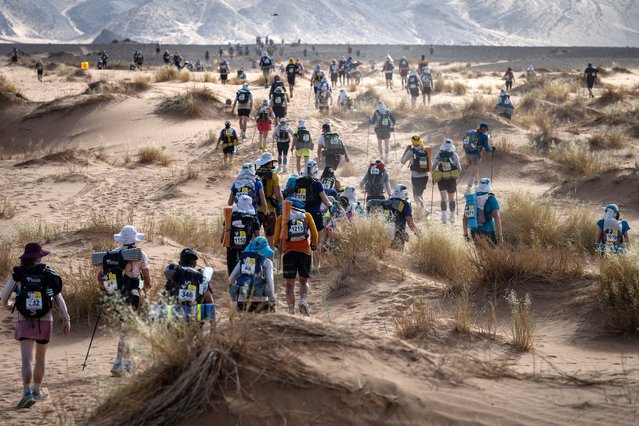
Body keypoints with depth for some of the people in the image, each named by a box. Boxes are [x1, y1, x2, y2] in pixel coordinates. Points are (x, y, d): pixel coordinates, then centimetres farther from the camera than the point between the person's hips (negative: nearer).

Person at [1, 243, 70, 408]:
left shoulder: (18, 275, -6)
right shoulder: (49, 275, -5)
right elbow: (59, 300, -6)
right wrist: (66, 320, 2)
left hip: (25, 322, -1)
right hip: (45, 321, 1)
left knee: (27, 359, -7)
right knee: (40, 358, 18)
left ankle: (27, 393, -22)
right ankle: (37, 390, 30)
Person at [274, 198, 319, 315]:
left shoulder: (281, 218, 7)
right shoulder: (307, 215, 9)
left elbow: (277, 238, 3)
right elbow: (314, 233, 4)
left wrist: (277, 244, 25)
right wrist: (314, 244, 22)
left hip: (288, 252, 0)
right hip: (304, 251, 0)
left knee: (290, 284, 7)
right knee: (304, 281, 14)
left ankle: (291, 311, 1)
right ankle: (303, 301, -12)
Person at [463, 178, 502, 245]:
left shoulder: (470, 198, 9)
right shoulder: (491, 199, -3)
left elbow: (465, 218, 13)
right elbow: (496, 218, -9)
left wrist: (465, 234, 21)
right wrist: (500, 236, -5)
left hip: (474, 231, 4)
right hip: (488, 231, -4)